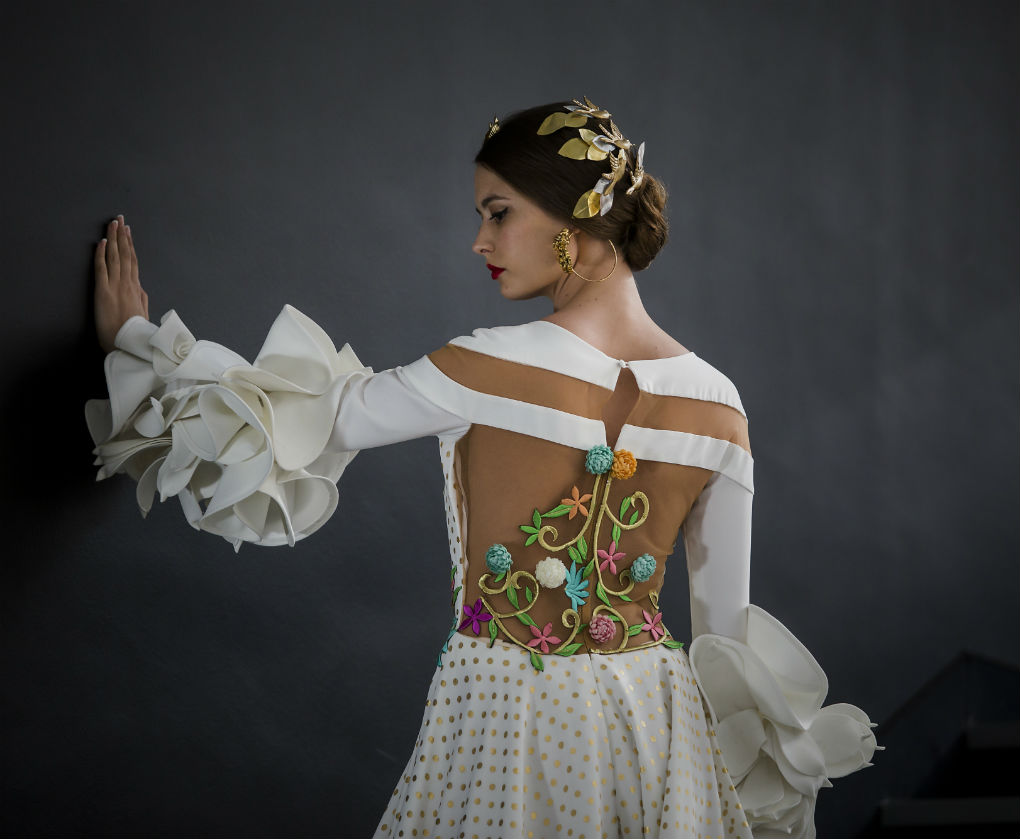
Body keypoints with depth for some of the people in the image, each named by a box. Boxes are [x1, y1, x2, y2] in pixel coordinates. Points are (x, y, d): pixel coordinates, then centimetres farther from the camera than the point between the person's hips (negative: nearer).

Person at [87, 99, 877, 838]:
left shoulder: (489, 370, -15)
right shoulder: (716, 405, -4)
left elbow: (323, 419, -2)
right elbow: (727, 627, 2)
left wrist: (141, 339, 11)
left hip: (506, 724, -3)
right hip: (656, 732, 4)